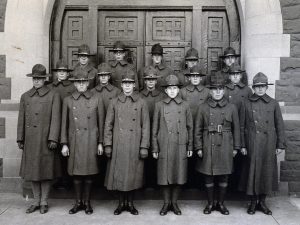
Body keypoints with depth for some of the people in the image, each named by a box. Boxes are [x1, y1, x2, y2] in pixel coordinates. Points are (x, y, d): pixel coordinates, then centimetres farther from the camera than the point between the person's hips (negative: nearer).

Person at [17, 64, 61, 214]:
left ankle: (44, 202, 18)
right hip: (30, 141, 4)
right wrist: (20, 139, 9)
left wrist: (53, 139, -13)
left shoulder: (54, 96, 0)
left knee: (45, 171, 4)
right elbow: (21, 119, 12)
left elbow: (55, 118, -7)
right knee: (32, 171, 9)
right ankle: (36, 201, 23)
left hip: (45, 140, -4)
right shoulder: (25, 96, 12)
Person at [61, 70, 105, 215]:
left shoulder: (97, 100, 3)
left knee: (89, 173, 5)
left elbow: (101, 123, 4)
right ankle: (78, 203, 22)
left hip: (91, 142, -1)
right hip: (74, 141, 1)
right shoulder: (68, 100, 6)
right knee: (76, 172, 7)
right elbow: (64, 123, 7)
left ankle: (87, 203, 19)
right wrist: (64, 144, 2)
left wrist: (100, 143, 1)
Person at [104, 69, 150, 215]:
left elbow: (145, 126, 0)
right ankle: (121, 203, 22)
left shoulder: (141, 103, 2)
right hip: (118, 146, 1)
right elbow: (108, 125, 5)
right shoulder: (114, 103, 5)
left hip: (134, 146, -1)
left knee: (133, 174, 7)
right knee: (118, 174, 6)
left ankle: (130, 203, 23)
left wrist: (144, 147, -5)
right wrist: (107, 145, -1)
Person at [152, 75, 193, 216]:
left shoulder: (185, 105, 7)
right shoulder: (159, 105, 4)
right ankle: (166, 203, 19)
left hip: (180, 146, 1)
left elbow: (190, 127, 9)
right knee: (164, 176, 3)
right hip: (164, 146, -1)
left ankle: (174, 203, 21)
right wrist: (154, 148, 1)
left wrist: (190, 147, 6)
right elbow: (155, 128, 5)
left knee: (179, 175, 5)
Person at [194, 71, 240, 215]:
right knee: (208, 177, 7)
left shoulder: (232, 108, 3)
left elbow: (236, 129, 6)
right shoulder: (203, 108, 1)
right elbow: (197, 129, 1)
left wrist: (236, 148, 5)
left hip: (225, 148, 1)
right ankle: (210, 204, 23)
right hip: (208, 148, -1)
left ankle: (221, 203, 25)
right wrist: (198, 148, -3)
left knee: (223, 177, 9)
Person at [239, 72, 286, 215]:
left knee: (267, 172, 6)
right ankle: (253, 202, 18)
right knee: (252, 171, 2)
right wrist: (243, 145, -1)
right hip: (252, 145, -1)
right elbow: (242, 126, 3)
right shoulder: (247, 104, 2)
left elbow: (279, 126, 6)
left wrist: (280, 144, 2)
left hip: (269, 145, 1)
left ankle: (262, 202, 22)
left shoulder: (273, 104, 5)